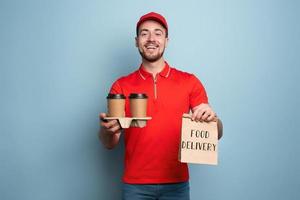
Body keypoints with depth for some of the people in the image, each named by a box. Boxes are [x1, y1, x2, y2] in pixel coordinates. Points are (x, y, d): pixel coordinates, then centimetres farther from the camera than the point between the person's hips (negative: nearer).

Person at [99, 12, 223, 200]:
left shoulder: (190, 82, -1)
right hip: (135, 185, 0)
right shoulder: (121, 86, 0)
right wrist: (108, 129, -20)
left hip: (177, 183, 0)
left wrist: (211, 118, -20)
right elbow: (110, 144, 2)